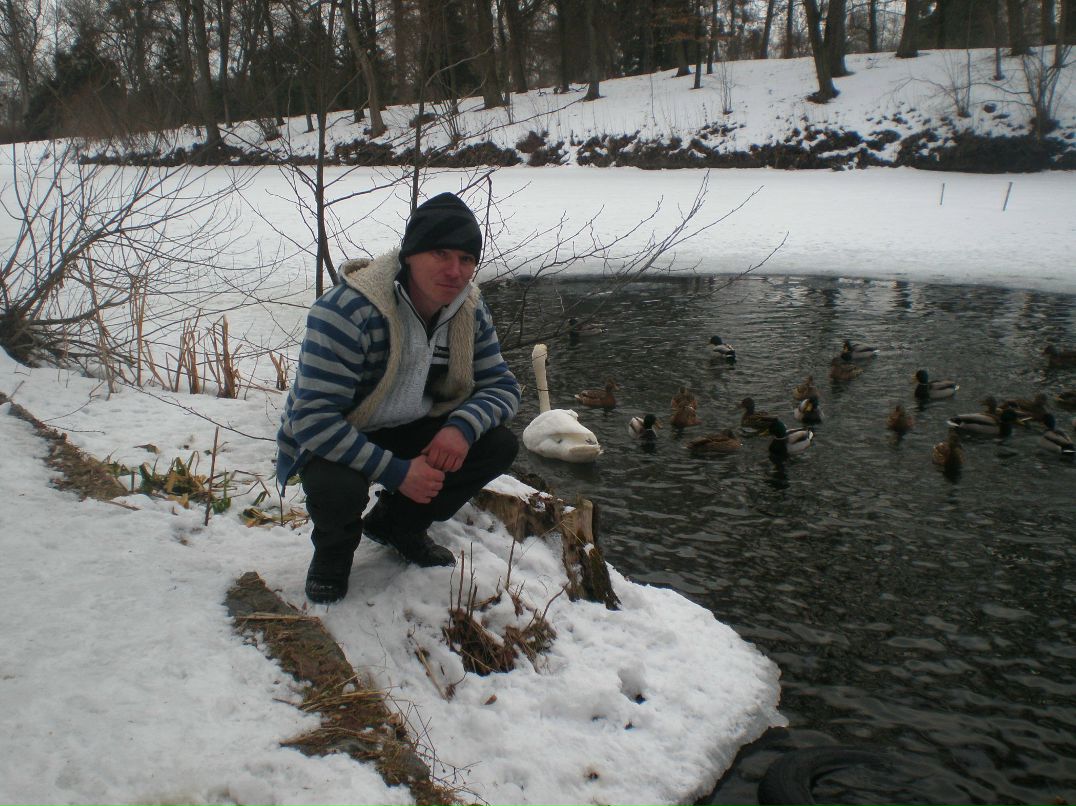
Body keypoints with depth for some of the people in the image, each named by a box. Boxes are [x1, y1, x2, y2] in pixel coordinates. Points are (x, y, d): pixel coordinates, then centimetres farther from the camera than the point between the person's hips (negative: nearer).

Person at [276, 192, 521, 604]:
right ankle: (333, 550, 4)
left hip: (409, 430, 6)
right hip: (329, 439, -6)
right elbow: (314, 419, -33)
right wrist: (395, 472, -35)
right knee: (339, 489, -38)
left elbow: (502, 386, -4)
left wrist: (462, 427, -27)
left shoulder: (469, 310, -11)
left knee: (498, 445, -13)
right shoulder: (348, 310, -32)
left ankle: (395, 523, 12)